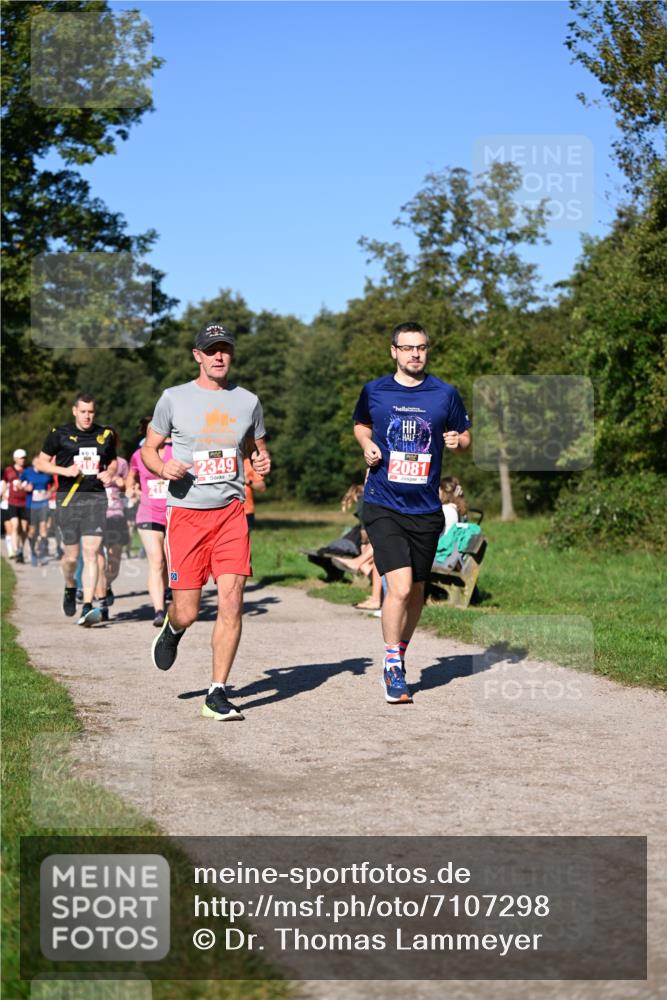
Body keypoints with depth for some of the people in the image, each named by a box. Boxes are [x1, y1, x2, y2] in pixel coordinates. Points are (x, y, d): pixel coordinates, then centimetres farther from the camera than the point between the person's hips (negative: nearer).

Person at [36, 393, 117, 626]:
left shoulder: (105, 434, 10)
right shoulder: (60, 434, 2)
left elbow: (113, 461, 24)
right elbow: (42, 463, 6)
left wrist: (109, 473, 1)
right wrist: (65, 470, -10)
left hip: (96, 498, 1)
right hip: (68, 499, -1)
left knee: (91, 552, -11)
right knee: (71, 555, 3)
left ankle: (87, 608, -12)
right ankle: (70, 587, 37)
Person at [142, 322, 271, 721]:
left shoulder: (248, 401, 10)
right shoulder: (174, 398, 3)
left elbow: (260, 448, 23)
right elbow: (149, 449, 11)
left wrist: (264, 462, 0)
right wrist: (163, 467, -11)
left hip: (231, 511, 2)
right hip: (186, 512, -2)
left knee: (232, 602, -11)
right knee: (187, 612, -3)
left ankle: (218, 694, -1)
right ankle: (173, 629, 37)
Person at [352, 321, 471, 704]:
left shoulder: (445, 394, 3)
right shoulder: (374, 392, 3)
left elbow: (465, 436, 15)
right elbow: (361, 425, 22)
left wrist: (457, 441, -9)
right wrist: (367, 445, 1)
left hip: (426, 510, 2)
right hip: (383, 506, -2)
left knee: (416, 592, 12)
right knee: (399, 587, -17)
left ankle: (400, 654, 35)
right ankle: (392, 668, -2)